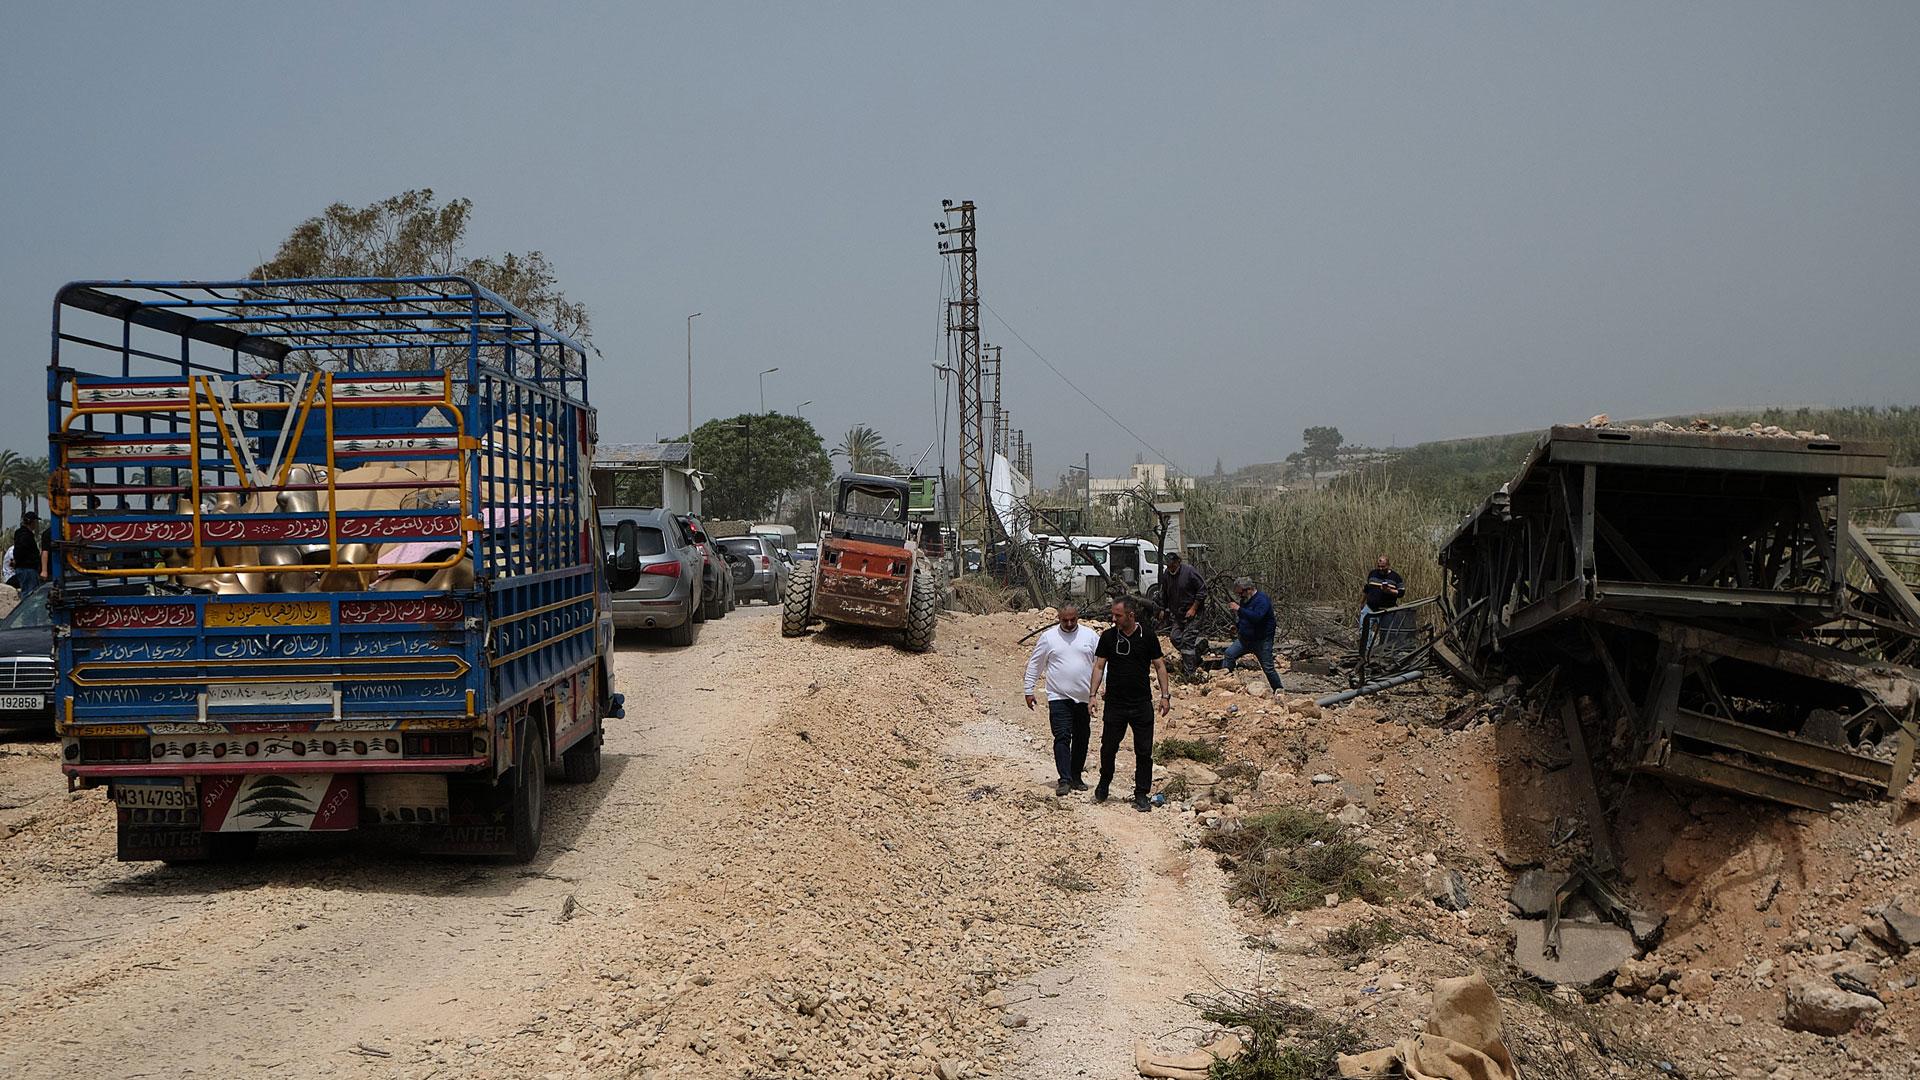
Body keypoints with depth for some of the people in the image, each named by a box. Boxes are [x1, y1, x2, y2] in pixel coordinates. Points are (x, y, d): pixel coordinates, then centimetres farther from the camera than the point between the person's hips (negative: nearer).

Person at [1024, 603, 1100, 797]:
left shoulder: (1090, 636, 5)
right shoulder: (1048, 637, 1)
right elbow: (1034, 665, 8)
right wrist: (1029, 691, 7)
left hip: (1084, 699, 3)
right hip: (1059, 698, -2)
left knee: (1081, 739, 9)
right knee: (1062, 738, -11)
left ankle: (1076, 778, 20)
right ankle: (1064, 780, -13)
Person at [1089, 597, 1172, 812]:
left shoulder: (1147, 637, 0)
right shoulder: (1108, 636, 1)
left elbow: (1159, 666, 6)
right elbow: (1099, 666, 4)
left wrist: (1165, 695, -1)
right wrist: (1092, 694, -5)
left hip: (1142, 704, 0)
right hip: (1115, 703, 0)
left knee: (1144, 752, 1)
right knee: (1108, 748, 6)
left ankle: (1141, 795, 9)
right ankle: (1103, 785, 28)